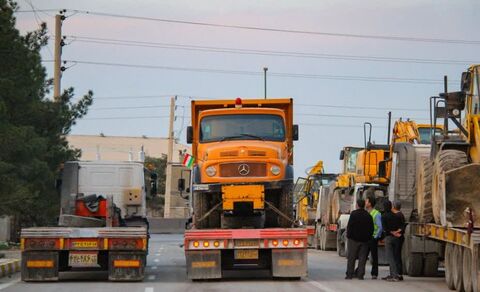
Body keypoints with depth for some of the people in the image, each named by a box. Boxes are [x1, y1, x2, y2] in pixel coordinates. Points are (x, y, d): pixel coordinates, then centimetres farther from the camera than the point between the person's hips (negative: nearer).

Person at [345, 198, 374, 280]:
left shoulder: (354, 214, -7)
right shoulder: (368, 215, 6)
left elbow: (349, 226, -9)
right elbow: (371, 228, 9)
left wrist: (348, 236, -2)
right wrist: (369, 237, 14)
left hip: (354, 239, -3)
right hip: (364, 240, 3)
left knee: (351, 258, 2)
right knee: (362, 258, 5)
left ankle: (349, 274, 0)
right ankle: (360, 275, 2)